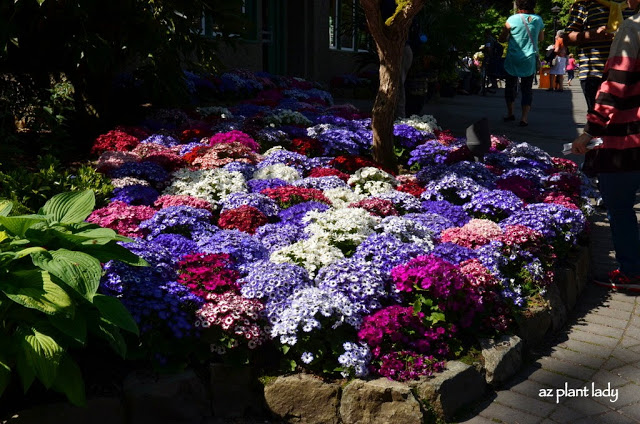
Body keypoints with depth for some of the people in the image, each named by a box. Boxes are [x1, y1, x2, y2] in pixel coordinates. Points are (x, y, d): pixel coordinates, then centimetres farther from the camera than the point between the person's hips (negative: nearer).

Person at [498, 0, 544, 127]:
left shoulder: (512, 19, -10)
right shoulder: (538, 20, -1)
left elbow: (501, 39, -2)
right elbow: (541, 38, 15)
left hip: (513, 59, -1)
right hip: (530, 60, 1)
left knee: (510, 86, 16)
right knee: (527, 89, 5)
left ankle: (510, 113, 23)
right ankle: (524, 117, -6)